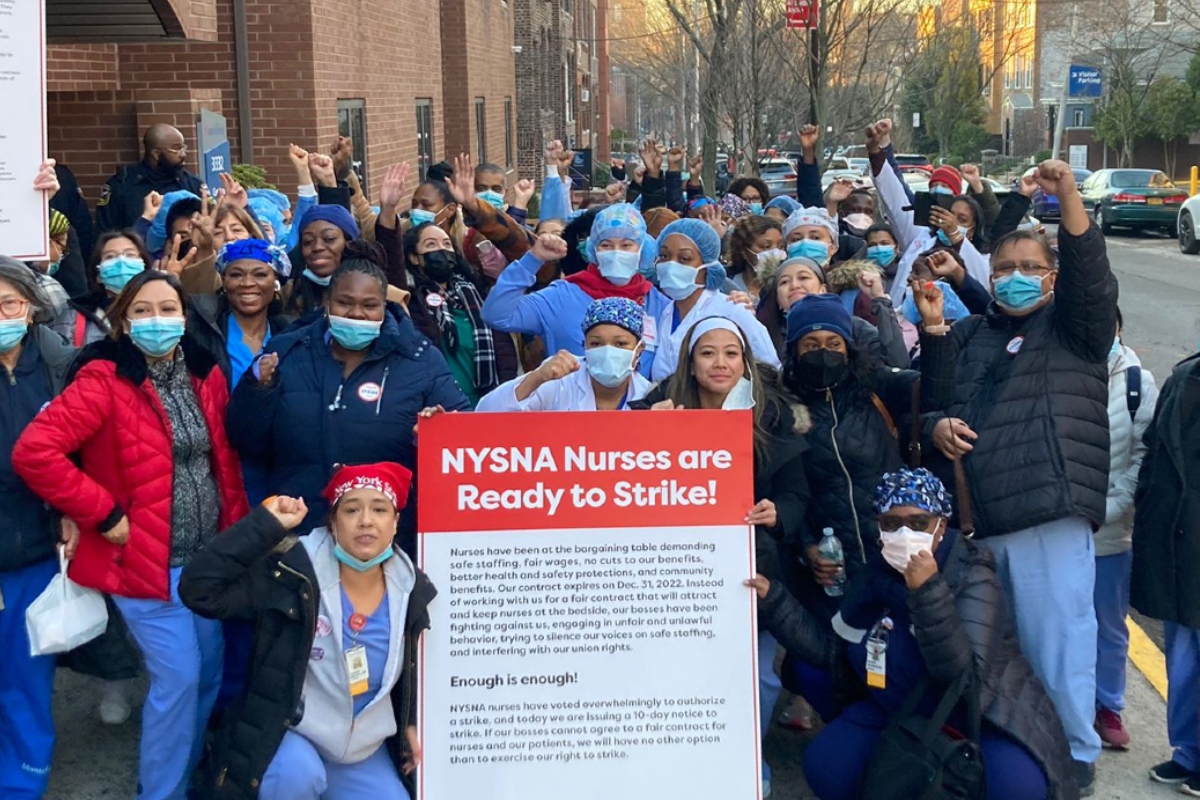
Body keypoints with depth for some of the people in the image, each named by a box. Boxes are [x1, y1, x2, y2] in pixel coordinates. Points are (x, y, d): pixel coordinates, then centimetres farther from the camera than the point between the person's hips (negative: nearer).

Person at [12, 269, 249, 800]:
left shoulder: (206, 376, 4)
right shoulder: (105, 380, -15)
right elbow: (33, 452, -23)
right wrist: (105, 515, -20)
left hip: (208, 557, 6)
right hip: (145, 559, -6)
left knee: (210, 670, 14)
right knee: (178, 675, -6)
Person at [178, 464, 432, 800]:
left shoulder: (410, 591, -5)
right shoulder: (291, 573, -19)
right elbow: (199, 590, -30)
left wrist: (409, 723, 12)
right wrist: (267, 525, -31)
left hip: (364, 751, 5)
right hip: (289, 735, -5)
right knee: (297, 773, -36)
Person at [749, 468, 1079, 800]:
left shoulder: (972, 580, -17)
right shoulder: (874, 576, 1)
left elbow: (967, 681, -30)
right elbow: (831, 649, 6)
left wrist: (929, 593, -37)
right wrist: (773, 599, -1)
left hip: (978, 719, -5)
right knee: (826, 767, -17)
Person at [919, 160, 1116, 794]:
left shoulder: (1073, 326, 7)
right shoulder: (966, 337, 20)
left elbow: (1092, 279, -13)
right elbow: (933, 404, 23)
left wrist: (1068, 198, -25)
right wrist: (937, 427, -2)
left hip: (1051, 513, -5)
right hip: (975, 516, 5)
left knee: (1055, 637, -4)